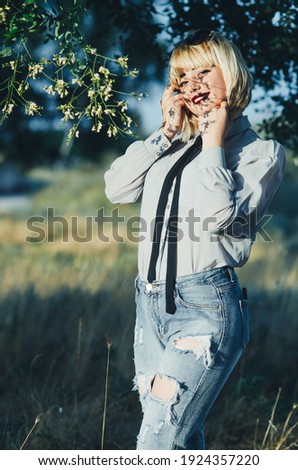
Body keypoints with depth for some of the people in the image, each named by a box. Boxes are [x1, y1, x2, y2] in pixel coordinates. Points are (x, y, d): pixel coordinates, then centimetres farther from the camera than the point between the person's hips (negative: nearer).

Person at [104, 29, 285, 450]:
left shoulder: (261, 152, 2)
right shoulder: (173, 146, 19)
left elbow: (220, 216, -14)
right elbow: (116, 188, 6)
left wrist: (214, 143, -4)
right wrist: (165, 134, 6)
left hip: (206, 307, -6)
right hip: (151, 304, 6)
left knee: (158, 447, -14)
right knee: (181, 445, 10)